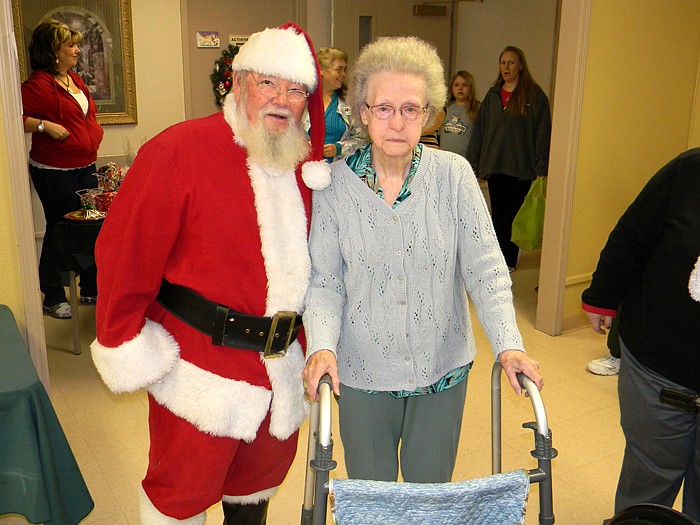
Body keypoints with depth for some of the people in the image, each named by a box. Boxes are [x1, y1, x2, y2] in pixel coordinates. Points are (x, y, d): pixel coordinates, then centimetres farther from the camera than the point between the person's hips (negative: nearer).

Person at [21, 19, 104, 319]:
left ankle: (90, 290, 26)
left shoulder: (74, 79, 13)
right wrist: (44, 125, -26)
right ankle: (53, 297, 16)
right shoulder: (38, 84, -14)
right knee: (59, 230, 1)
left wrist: (93, 139, 17)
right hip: (54, 172, -8)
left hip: (85, 167, 8)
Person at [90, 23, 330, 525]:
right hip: (201, 362, -5)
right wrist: (127, 345, -12)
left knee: (264, 467, 25)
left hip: (282, 361, 6)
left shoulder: (308, 162, 3)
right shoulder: (179, 150, -15)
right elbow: (127, 252, -14)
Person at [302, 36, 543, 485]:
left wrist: (508, 343, -20)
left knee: (432, 491, 19)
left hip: (442, 367, 1)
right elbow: (324, 282, -7)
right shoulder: (335, 183, -9)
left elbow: (485, 267, -9)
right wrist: (322, 345, -23)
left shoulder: (454, 174, -9)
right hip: (363, 371, 0)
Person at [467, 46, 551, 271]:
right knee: (497, 214, 8)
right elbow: (479, 131, 14)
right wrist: (473, 163, 10)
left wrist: (541, 169, -12)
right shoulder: (492, 95, 12)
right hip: (494, 166, 4)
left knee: (513, 214, 0)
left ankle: (509, 260, 11)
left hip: (520, 168, -4)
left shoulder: (534, 96, -2)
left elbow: (543, 133, -6)